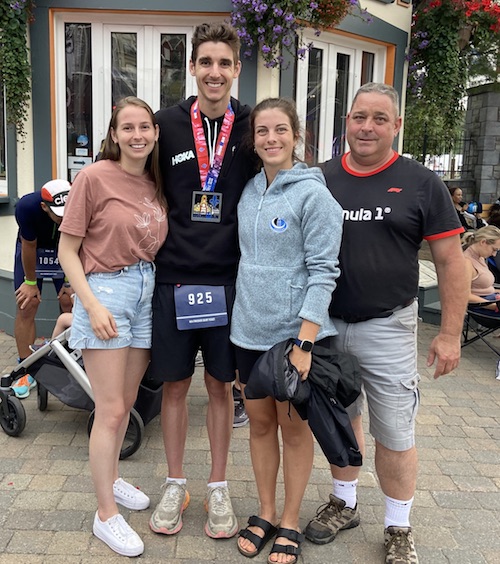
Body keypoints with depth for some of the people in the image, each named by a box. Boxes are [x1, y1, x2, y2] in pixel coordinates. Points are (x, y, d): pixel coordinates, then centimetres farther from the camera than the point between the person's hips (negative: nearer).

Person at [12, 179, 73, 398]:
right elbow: (29, 246, -22)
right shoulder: (26, 207, -35)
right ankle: (26, 371, 4)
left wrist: (71, 281, -11)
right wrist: (31, 282, -11)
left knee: (70, 302, -8)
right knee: (26, 305, -4)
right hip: (33, 248, 0)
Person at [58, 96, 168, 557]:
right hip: (106, 293, -6)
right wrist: (92, 305, -18)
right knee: (111, 410, -2)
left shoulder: (156, 185, 9)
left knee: (127, 402, 17)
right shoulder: (94, 177, -9)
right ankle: (106, 515, 13)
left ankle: (110, 478, 38)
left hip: (148, 293, 6)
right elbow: (67, 251, -9)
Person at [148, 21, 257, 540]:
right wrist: (162, 248, 3)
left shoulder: (251, 128, 1)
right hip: (173, 278, 1)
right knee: (174, 384, 10)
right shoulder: (167, 125, 1)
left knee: (221, 385, 10)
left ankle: (218, 487, 28)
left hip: (228, 279, 0)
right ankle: (175, 485, 29)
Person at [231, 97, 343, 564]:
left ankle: (289, 523, 28)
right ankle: (265, 513, 34)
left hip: (296, 333, -5)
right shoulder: (248, 192, 7)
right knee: (259, 423, 15)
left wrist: (304, 342, -19)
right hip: (250, 331, 6)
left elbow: (323, 272, -14)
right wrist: (240, 318, 13)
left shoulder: (313, 194, -11)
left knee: (294, 428, 10)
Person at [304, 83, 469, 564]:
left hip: (386, 326, -3)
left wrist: (450, 333, -7)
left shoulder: (420, 183, -4)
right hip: (325, 324, 3)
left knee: (394, 433, 6)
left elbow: (450, 261, -3)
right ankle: (344, 504, 39)